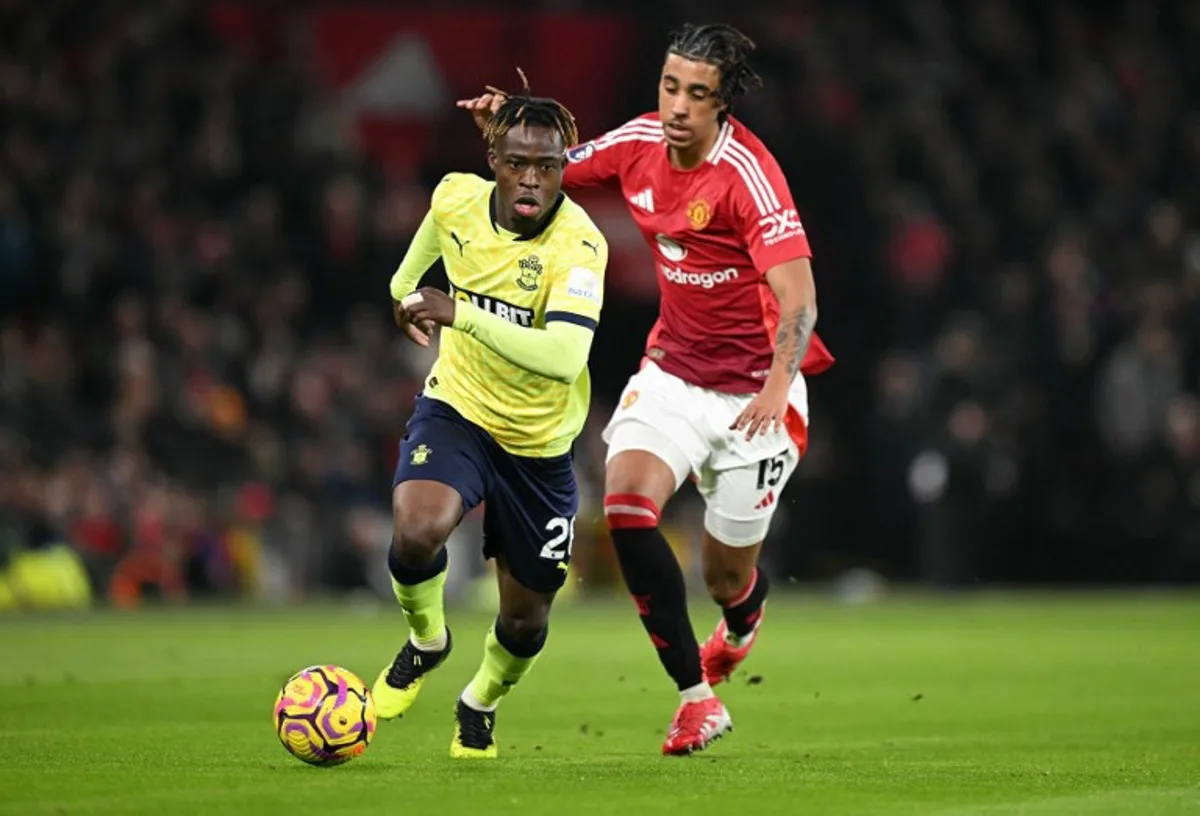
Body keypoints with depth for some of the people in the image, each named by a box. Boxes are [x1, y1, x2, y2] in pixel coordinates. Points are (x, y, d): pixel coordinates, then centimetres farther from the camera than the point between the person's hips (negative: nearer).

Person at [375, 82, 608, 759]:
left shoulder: (579, 245, -27)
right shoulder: (457, 197, -13)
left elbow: (563, 358, -41)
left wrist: (462, 313, -44)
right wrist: (406, 284, 31)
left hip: (540, 444, -1)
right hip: (457, 408, 1)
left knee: (526, 615, 10)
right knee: (417, 530, -29)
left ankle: (484, 700, 45)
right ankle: (427, 641, 4)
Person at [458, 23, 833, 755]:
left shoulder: (748, 173, -23)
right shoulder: (640, 145, -5)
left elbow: (797, 295, -30)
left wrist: (779, 382, -46)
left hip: (753, 390, -4)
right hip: (673, 371, 5)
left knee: (726, 578, 5)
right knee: (626, 499, -23)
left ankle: (745, 615, 49)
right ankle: (697, 699, -14)